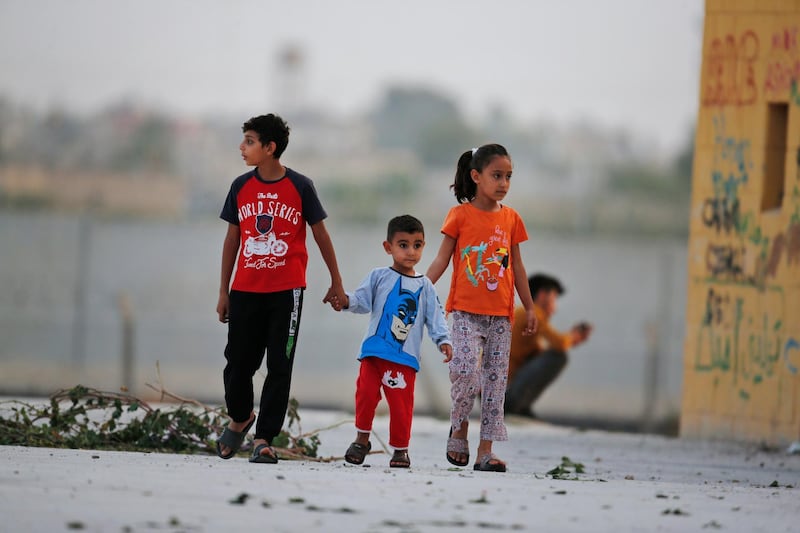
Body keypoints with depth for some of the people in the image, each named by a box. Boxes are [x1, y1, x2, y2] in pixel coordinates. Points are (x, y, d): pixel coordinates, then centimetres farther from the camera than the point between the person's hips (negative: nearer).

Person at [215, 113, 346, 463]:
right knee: (238, 363, 7)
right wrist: (223, 292, 9)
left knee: (279, 367, -4)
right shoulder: (241, 187, 4)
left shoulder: (300, 187, -4)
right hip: (245, 290, 3)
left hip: (286, 290, -3)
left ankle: (264, 439, -1)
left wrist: (336, 283, 7)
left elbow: (320, 234, 4)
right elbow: (232, 239, 10)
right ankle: (240, 419, 34)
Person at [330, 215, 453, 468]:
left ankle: (400, 448, 13)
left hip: (405, 355, 0)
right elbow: (363, 299, -1)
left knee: (401, 403, -1)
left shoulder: (424, 286, 11)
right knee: (366, 393, -7)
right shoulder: (379, 277, 7)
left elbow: (435, 316, 9)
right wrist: (346, 300, -22)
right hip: (374, 350, 0)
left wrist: (443, 340, -5)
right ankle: (362, 439, 11)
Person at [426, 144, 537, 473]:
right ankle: (459, 431, 8)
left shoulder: (511, 218, 9)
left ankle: (486, 451, 5)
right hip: (466, 311, -4)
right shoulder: (461, 215, -1)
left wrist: (529, 308, 15)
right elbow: (442, 259, 1)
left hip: (501, 314, 4)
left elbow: (517, 266, 15)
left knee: (496, 378, 2)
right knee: (466, 371, -18)